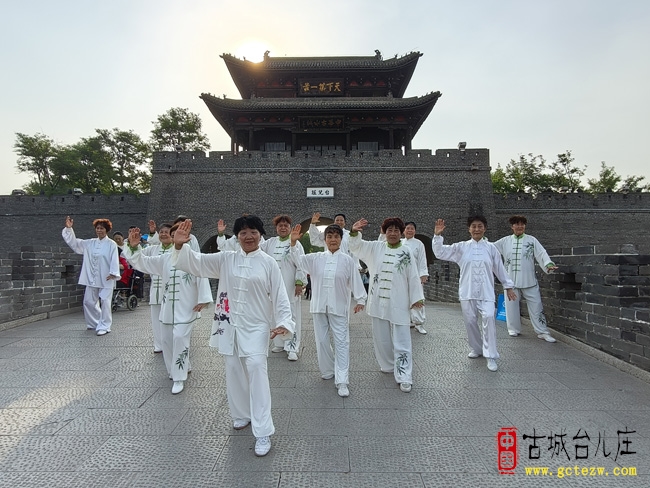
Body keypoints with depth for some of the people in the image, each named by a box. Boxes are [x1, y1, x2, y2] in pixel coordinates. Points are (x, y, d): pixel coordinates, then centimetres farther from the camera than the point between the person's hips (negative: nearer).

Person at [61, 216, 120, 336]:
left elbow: (114, 260, -13)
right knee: (89, 302, 13)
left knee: (105, 302, -3)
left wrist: (113, 273, -22)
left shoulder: (111, 244, -6)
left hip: (106, 279, -6)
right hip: (92, 278, 6)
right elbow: (74, 243, 11)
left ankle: (104, 326, 7)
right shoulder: (90, 243, 11)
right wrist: (69, 228, 1)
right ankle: (95, 324, 32)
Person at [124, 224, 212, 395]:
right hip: (168, 307, 7)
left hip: (186, 307, -7)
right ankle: (182, 368, 37)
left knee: (180, 338, -12)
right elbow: (143, 262, 6)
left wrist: (203, 300, -15)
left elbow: (202, 279, -14)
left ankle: (179, 378, 3)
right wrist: (134, 247, -10)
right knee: (166, 339, 15)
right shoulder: (164, 258, 6)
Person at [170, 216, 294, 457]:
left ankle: (263, 433, -4)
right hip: (229, 325, 4)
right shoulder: (225, 259, 2)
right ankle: (242, 414, 39)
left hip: (256, 327, -3)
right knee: (234, 371, 14)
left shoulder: (268, 263, -5)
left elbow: (279, 295, -6)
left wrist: (283, 322, -18)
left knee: (256, 369, -14)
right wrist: (180, 245, -22)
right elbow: (196, 262, -3)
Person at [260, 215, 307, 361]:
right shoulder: (270, 243, 12)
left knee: (291, 316, -2)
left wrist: (299, 283, -12)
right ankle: (279, 343, 27)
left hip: (290, 287, -5)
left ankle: (292, 348, 4)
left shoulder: (295, 243, -4)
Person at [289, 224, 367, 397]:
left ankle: (342, 381, 2)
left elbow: (355, 281, -1)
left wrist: (360, 299, -4)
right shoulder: (316, 258, 4)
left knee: (341, 342, -3)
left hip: (338, 307, -3)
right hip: (319, 306, 3)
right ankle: (328, 370, 33)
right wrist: (293, 242, -14)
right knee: (321, 341, 13)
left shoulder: (347, 260, -3)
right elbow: (299, 259, -1)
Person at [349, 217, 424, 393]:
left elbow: (413, 277, 0)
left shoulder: (406, 252, -2)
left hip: (398, 303, -3)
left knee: (401, 340, 0)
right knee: (381, 337, 15)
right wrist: (354, 232, -20)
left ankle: (404, 377, 5)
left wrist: (416, 297, -2)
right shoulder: (375, 248, 5)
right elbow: (356, 246, 0)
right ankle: (388, 365, 35)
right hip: (378, 302, 3)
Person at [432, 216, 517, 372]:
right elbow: (440, 253, -3)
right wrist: (437, 235, -16)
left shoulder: (490, 248, 3)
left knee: (488, 318, -16)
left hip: (486, 292, -1)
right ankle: (476, 348, 32)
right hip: (467, 292, 1)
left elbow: (499, 268, 10)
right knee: (470, 321, 9)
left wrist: (508, 286, 13)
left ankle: (491, 356, -6)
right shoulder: (461, 247, 2)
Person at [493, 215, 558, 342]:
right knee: (512, 305, 9)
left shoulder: (531, 240, 3)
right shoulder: (505, 241, 6)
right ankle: (514, 329, 25)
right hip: (511, 280, 1)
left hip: (529, 281, -1)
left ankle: (543, 332, 12)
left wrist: (548, 264, -23)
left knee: (536, 306, 2)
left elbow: (541, 253, -6)